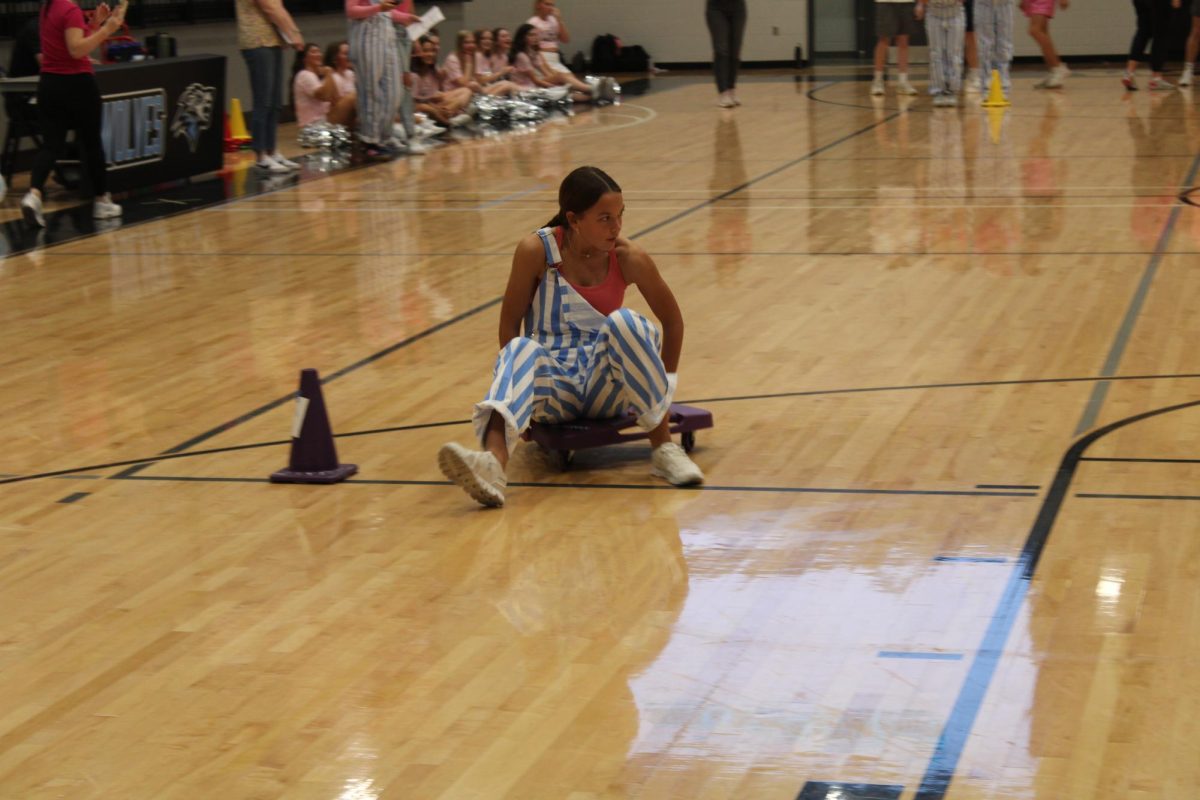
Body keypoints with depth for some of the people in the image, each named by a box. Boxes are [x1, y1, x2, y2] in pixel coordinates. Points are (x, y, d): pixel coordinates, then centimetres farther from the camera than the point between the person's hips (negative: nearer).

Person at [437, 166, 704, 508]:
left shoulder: (629, 258, -4)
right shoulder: (537, 250, -7)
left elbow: (672, 320, 9)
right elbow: (509, 323, 0)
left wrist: (663, 387, 11)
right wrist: (518, 394, -5)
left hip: (606, 383, 1)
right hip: (553, 380, -1)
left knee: (624, 322, -29)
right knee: (521, 350, -34)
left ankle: (664, 448, -23)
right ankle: (494, 461, -61)